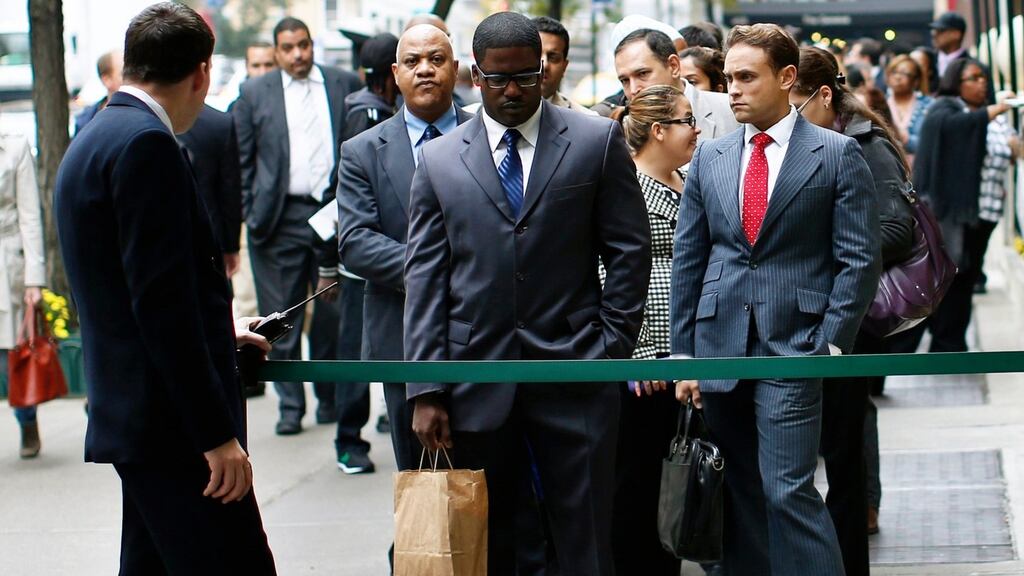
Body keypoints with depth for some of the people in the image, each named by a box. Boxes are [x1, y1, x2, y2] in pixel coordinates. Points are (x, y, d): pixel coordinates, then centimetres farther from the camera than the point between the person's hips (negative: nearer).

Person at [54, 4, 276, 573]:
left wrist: (219, 330, 37)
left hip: (134, 419, 10)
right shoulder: (146, 144, -15)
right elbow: (162, 302, -21)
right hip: (173, 425, -10)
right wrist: (217, 433, -20)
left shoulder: (93, 142, 16)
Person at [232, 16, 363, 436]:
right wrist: (250, 213, -1)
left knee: (334, 314, 5)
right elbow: (240, 161, 7)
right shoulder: (254, 93, 6)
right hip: (281, 220, 0)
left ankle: (330, 399, 19)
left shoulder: (345, 85, 7)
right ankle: (290, 405, 10)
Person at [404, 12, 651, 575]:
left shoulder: (598, 141, 4)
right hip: (476, 377, 1)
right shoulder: (439, 159, 7)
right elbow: (425, 280, 4)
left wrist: (613, 346, -2)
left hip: (574, 375, -1)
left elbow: (629, 251, 5)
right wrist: (425, 390, -2)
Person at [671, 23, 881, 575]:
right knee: (740, 492, 8)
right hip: (719, 345, 4)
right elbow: (687, 259, 11)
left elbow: (860, 259, -3)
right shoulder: (709, 157, 11)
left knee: (789, 490, -10)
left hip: (793, 345, -4)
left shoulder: (837, 154, 0)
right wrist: (683, 352, 7)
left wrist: (830, 344, -10)